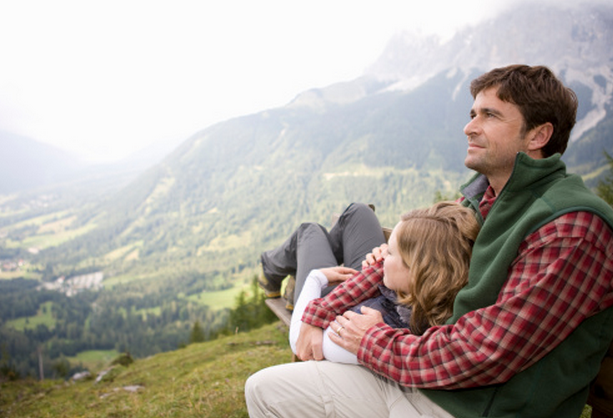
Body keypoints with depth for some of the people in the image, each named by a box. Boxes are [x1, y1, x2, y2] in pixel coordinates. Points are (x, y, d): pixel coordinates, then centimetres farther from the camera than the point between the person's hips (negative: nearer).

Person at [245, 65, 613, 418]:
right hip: (416, 380, 7)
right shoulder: (479, 200, 5)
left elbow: (486, 354, -26)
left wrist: (374, 340, -12)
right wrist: (321, 314, 3)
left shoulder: (572, 228, -22)